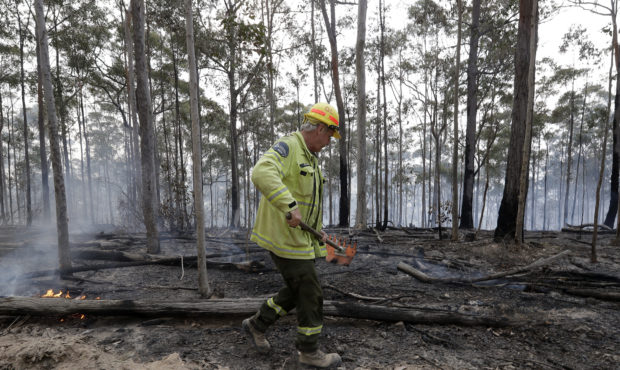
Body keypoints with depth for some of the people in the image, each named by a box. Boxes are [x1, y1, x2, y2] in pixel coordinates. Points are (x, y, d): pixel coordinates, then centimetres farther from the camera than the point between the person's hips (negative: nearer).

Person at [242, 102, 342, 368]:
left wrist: (316, 229, 18)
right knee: (310, 294, 2)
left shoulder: (310, 157, 16)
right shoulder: (287, 147, -16)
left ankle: (257, 325, 34)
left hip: (298, 235, 10)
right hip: (282, 236, -10)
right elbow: (262, 174, -36)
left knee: (297, 291, 18)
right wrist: (289, 206, -43)